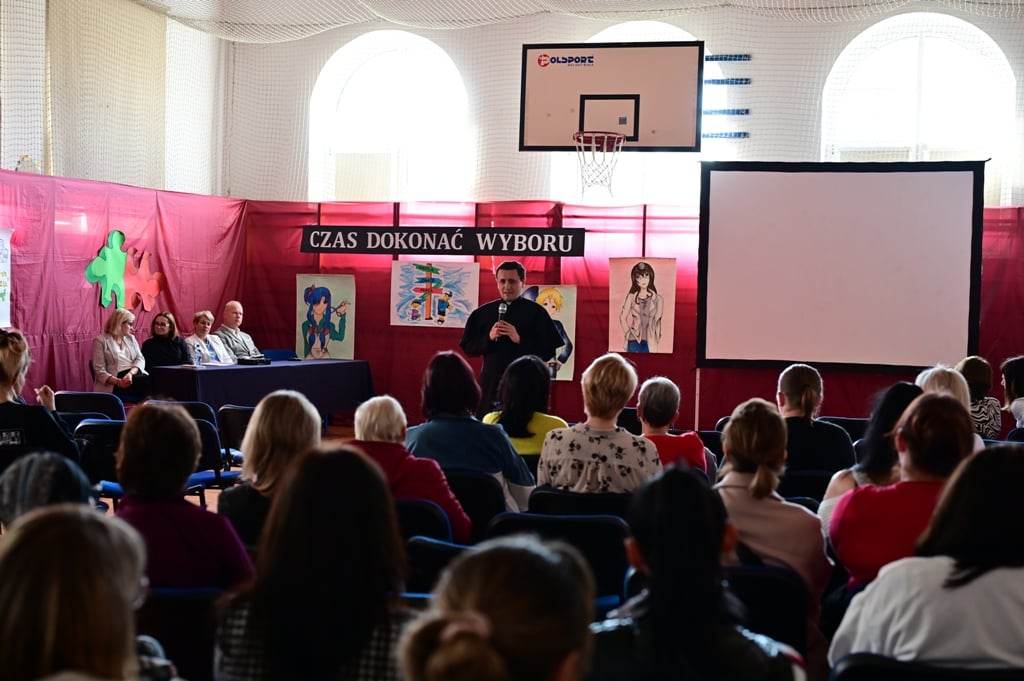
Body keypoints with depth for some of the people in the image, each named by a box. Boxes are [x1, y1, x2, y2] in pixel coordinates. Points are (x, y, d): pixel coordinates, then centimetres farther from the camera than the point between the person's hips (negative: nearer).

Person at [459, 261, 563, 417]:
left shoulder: (536, 312, 1)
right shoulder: (482, 313, 10)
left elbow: (548, 352, -4)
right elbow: (467, 347, 9)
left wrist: (520, 340, -15)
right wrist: (488, 338, -8)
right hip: (491, 384, 3)